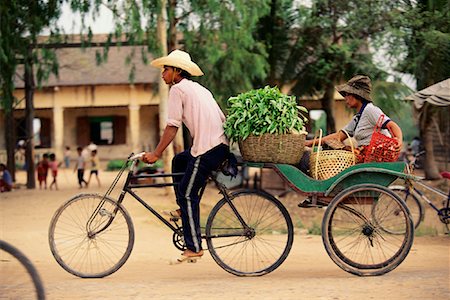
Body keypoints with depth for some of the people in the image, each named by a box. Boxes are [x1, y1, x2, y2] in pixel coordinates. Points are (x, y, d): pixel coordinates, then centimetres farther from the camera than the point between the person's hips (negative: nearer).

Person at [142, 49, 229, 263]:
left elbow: (172, 127, -8)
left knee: (187, 195, -3)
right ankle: (183, 210, 27)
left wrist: (155, 154, -6)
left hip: (207, 149, -9)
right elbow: (223, 119, 22)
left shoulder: (177, 89, -1)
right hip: (221, 144, 9)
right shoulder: (199, 89, 24)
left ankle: (194, 247, -4)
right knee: (179, 160, 28)